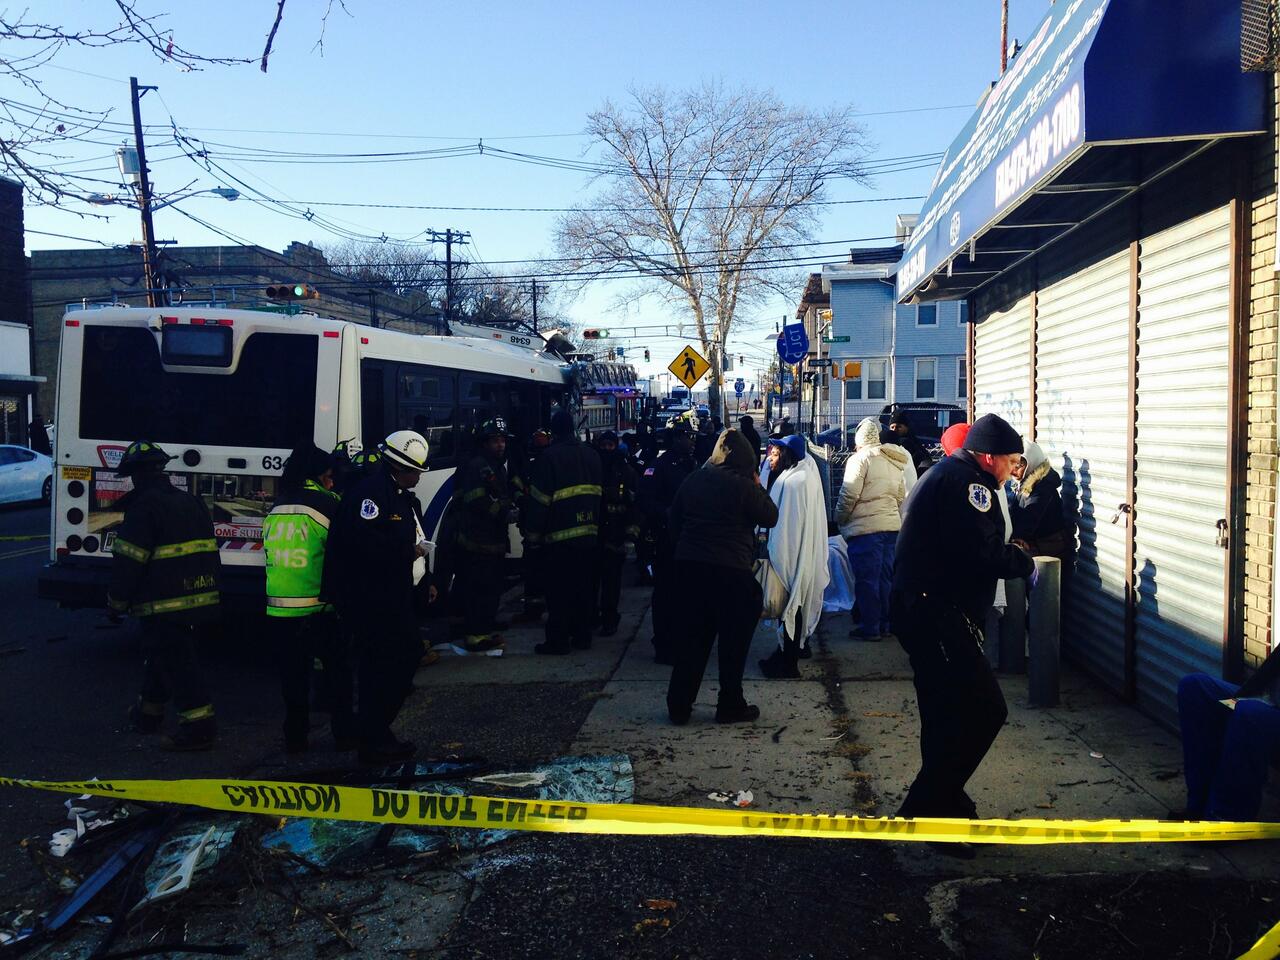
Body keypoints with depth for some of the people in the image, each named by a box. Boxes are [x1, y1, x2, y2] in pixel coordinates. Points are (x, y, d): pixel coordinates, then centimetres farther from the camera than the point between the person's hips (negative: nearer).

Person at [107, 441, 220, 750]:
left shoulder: (144, 507, -12)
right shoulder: (192, 502, 14)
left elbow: (128, 561, -14)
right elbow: (208, 553, 20)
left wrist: (117, 603, -3)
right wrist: (211, 592, 27)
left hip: (165, 607, -8)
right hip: (203, 602, 8)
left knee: (176, 664, -3)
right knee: (162, 655, 23)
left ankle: (199, 725, -5)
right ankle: (149, 712, 36)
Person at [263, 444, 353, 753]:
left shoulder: (276, 508, 13)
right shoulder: (324, 503, -8)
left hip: (278, 606, 5)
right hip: (317, 605, -5)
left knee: (293, 672, 12)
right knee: (335, 668, 8)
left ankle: (295, 735, 16)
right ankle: (344, 732, 13)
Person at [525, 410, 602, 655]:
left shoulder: (550, 457, -11)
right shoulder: (591, 454, 9)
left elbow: (540, 497, -11)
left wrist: (535, 531, -3)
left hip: (559, 535, -6)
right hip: (589, 533, 6)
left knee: (558, 590, -1)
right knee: (584, 587, 13)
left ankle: (558, 640, 1)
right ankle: (582, 635, 19)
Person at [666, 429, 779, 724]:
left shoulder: (692, 481, 7)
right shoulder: (742, 485, -11)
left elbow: (675, 521, 13)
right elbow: (770, 517, -3)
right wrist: (758, 487, 7)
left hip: (690, 566, 6)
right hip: (730, 569, -5)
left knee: (693, 637, 13)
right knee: (734, 640, 8)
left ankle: (679, 705, 14)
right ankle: (730, 705, 15)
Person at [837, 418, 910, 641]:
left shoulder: (860, 459, -9)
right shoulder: (894, 462, 14)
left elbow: (849, 495, -13)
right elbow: (901, 497, 16)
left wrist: (839, 519, 0)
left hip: (865, 527, -7)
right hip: (892, 525, 7)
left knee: (866, 579, -1)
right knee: (885, 577, 13)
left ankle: (869, 627, 2)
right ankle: (884, 623, 21)